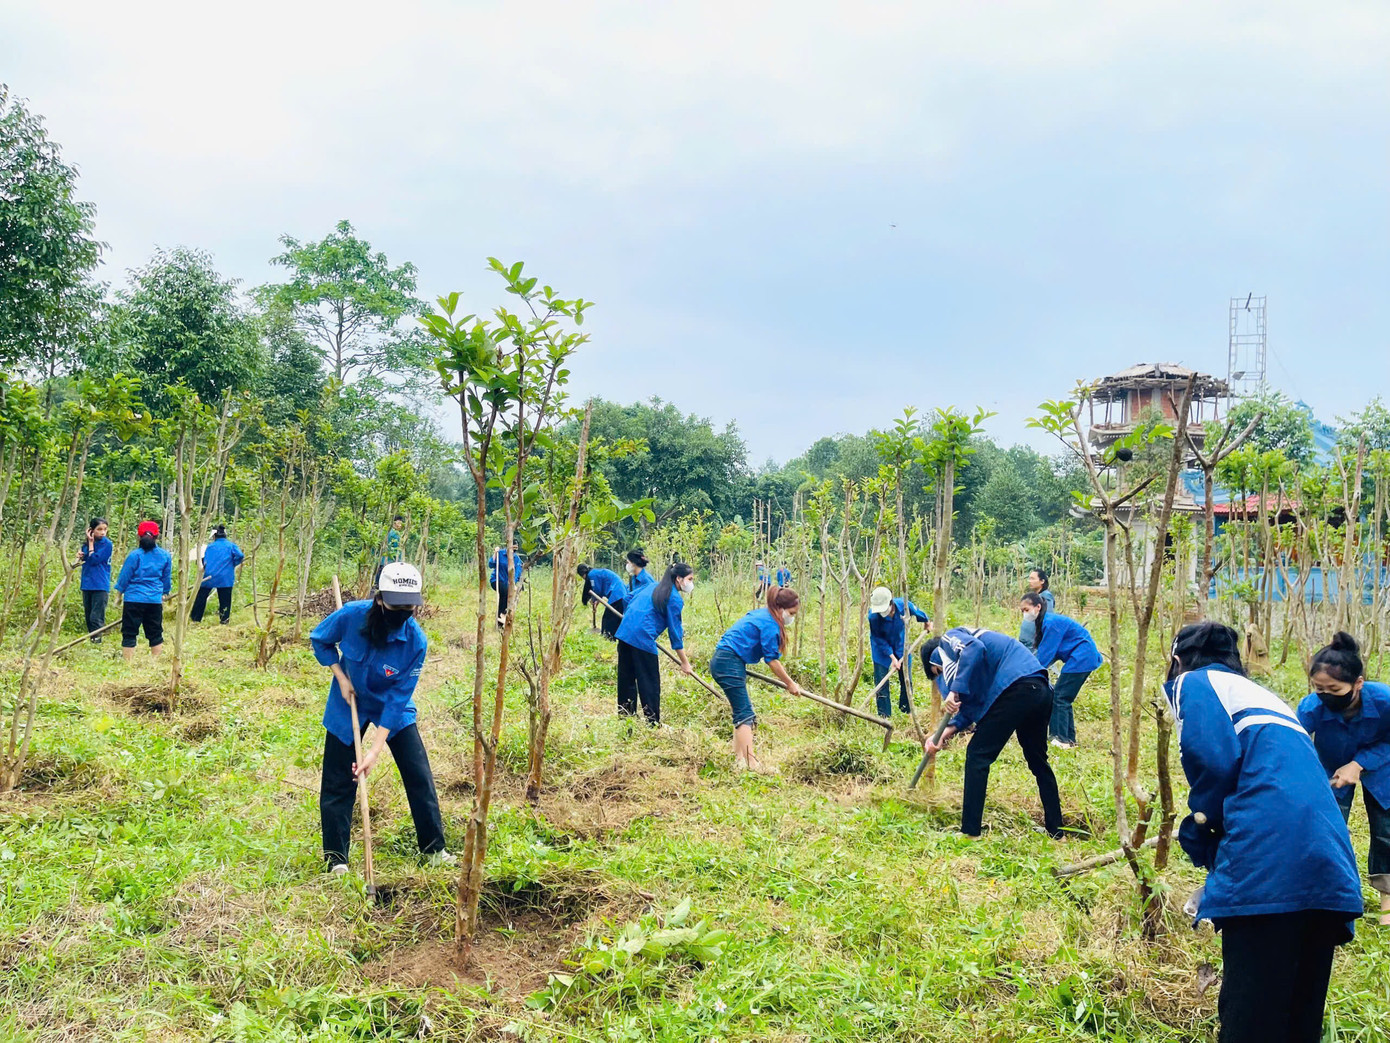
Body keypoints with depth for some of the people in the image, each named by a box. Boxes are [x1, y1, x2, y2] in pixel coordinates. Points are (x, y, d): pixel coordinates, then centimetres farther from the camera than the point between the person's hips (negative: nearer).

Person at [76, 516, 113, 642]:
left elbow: (94, 560, -15)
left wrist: (91, 543, -8)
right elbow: (83, 562, 20)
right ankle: (92, 640, 22)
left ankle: (97, 641, -11)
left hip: (100, 586, -7)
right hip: (87, 585, 7)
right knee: (88, 617, 12)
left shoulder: (107, 543, -7)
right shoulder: (86, 544, 11)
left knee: (96, 618, -12)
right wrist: (80, 557, -2)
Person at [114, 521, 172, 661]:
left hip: (134, 598, -3)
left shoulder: (134, 555, -7)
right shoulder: (165, 555, 3)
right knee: (155, 634, 12)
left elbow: (124, 577, -1)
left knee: (129, 635, 3)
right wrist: (164, 593, 29)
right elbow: (167, 579, 13)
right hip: (155, 600, 3)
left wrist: (119, 594, 13)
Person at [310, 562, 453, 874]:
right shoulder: (351, 615, -26)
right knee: (337, 784, 3)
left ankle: (434, 850, 14)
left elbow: (398, 700, -25)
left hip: (394, 710, 0)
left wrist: (375, 749, -29)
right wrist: (341, 677, -15)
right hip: (348, 707, 0)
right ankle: (336, 859, 19)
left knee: (420, 777, -2)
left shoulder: (416, 641, -28)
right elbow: (319, 640, -3)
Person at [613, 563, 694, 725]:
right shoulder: (675, 599, -4)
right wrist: (685, 663, 2)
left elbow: (630, 598, 26)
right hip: (643, 639, -8)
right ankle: (653, 723, 5)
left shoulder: (653, 587, 19)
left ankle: (626, 716, 24)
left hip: (624, 633, 8)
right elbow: (675, 632, -3)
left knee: (626, 678, 14)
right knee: (650, 684, 2)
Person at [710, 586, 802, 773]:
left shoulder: (761, 614, 16)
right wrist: (790, 684, -3)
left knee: (743, 712, 14)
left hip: (722, 660, 10)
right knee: (745, 714, -12)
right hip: (729, 664, -10)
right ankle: (749, 762, -18)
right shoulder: (769, 624, -14)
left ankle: (740, 759, 14)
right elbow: (772, 660, -12)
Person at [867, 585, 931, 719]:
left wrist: (927, 622, 17)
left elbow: (918, 613, -3)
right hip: (882, 648, -3)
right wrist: (892, 657, -23)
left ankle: (906, 711, 29)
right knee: (881, 683, -5)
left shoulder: (903, 605, -28)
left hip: (900, 646, 3)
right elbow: (878, 639, -20)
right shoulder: (873, 616, -34)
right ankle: (884, 716, 6)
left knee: (906, 680, 11)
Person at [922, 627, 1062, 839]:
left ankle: (970, 833, 1)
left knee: (978, 755, 0)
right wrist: (950, 730, 12)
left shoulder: (948, 640, 8)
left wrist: (956, 690, -18)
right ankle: (1056, 831, 32)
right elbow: (975, 702, 24)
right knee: (1038, 760, 23)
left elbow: (974, 648, -18)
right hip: (1042, 689, 10)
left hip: (1016, 689, -10)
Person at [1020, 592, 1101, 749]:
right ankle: (1069, 739, 18)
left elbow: (1045, 654, -20)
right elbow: (1042, 652, 11)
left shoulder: (1051, 623, -20)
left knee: (1060, 698, -8)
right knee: (1063, 698, 12)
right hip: (1085, 658, 10)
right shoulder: (1045, 621, 9)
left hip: (1081, 658, -10)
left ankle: (1062, 739, -6)